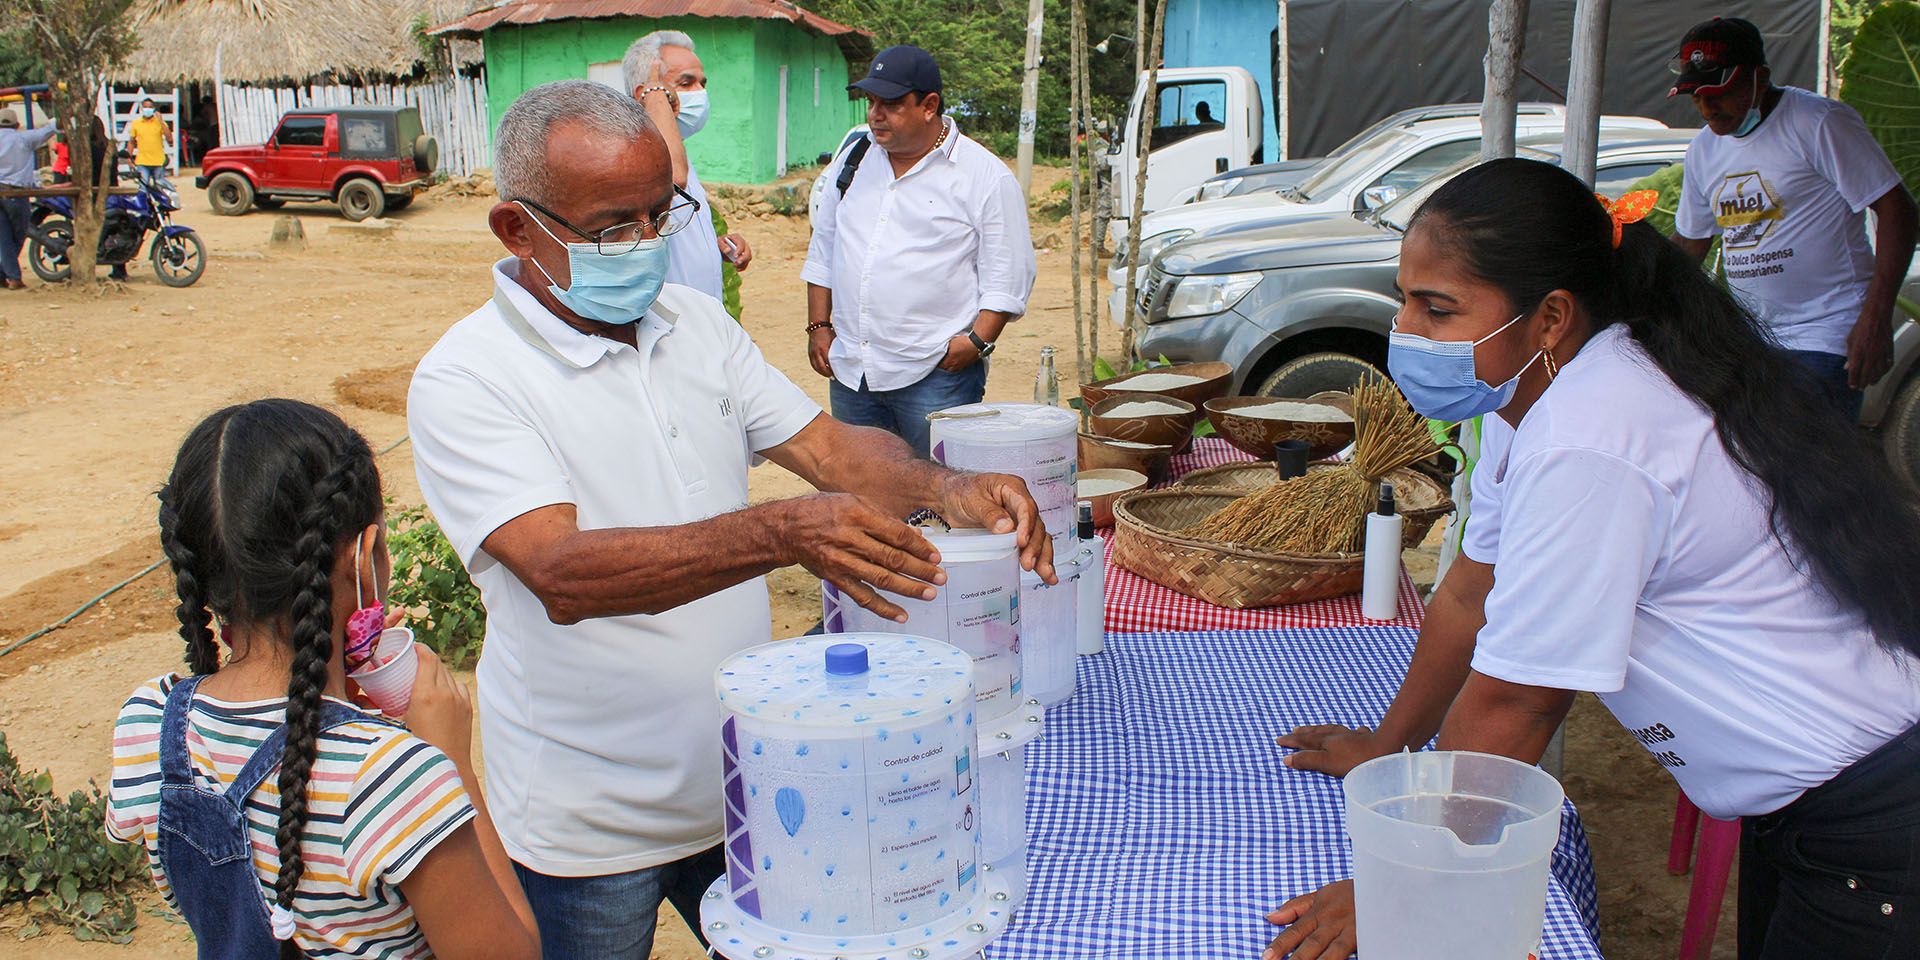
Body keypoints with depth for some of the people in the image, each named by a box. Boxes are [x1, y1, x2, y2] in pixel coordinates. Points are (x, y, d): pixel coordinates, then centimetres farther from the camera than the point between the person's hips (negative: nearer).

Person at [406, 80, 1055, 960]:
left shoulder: (697, 323, 2)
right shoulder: (463, 382, -17)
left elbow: (825, 444, -2)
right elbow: (562, 572, -30)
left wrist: (944, 488, -23)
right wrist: (780, 534, -44)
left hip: (744, 779, 5)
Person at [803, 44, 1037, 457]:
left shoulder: (987, 176, -4)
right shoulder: (853, 160, 13)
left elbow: (1007, 278, -4)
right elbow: (822, 253, 21)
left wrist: (977, 341, -14)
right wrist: (819, 326, 13)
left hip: (936, 376, -5)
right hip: (849, 370, 5)